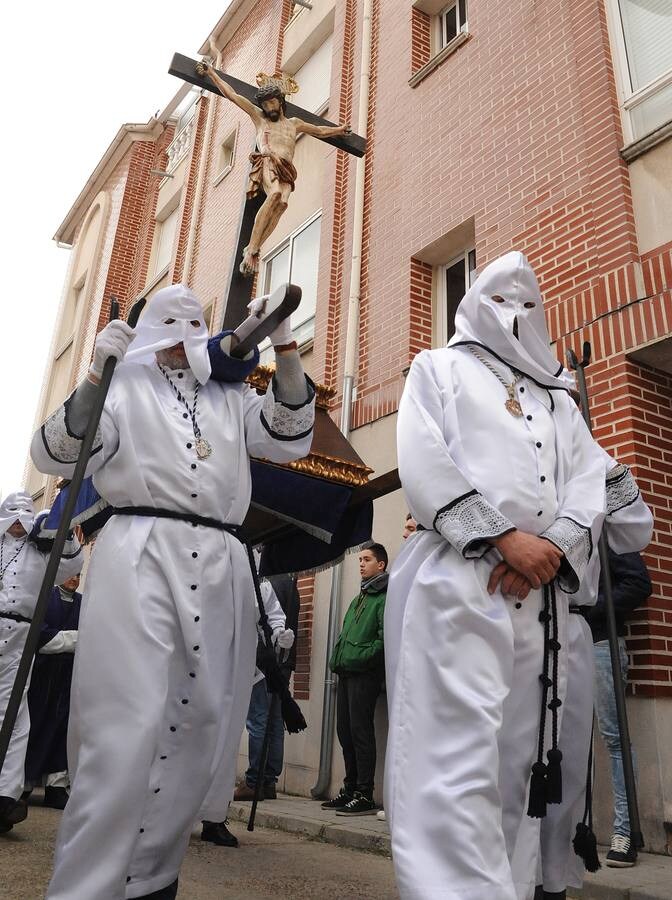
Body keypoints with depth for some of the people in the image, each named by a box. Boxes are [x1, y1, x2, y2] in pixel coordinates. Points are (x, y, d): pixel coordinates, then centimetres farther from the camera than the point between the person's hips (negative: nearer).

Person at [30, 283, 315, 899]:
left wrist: (285, 349, 4)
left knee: (196, 725, 4)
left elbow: (290, 438, 13)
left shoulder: (232, 398, 24)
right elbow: (53, 455, 5)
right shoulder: (125, 387, 14)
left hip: (220, 566, 4)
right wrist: (95, 379, -11)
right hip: (140, 555, -4)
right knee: (127, 726, -12)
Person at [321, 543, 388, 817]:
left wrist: (363, 657, -15)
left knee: (360, 731, -6)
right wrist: (338, 658, 11)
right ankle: (350, 789, 22)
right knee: (345, 731, 12)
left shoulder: (386, 597, -7)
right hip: (347, 672, 9)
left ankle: (364, 795, 1)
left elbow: (386, 638, -17)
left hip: (365, 673, -9)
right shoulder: (359, 598, 22)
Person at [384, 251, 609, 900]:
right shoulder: (439, 368, 15)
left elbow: (590, 486, 13)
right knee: (457, 758, -12)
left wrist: (548, 550, -8)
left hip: (542, 594, 5)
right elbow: (422, 463, -3)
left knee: (519, 761, 7)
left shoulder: (560, 399, 27)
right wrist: (506, 537, -11)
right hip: (454, 579, -5)